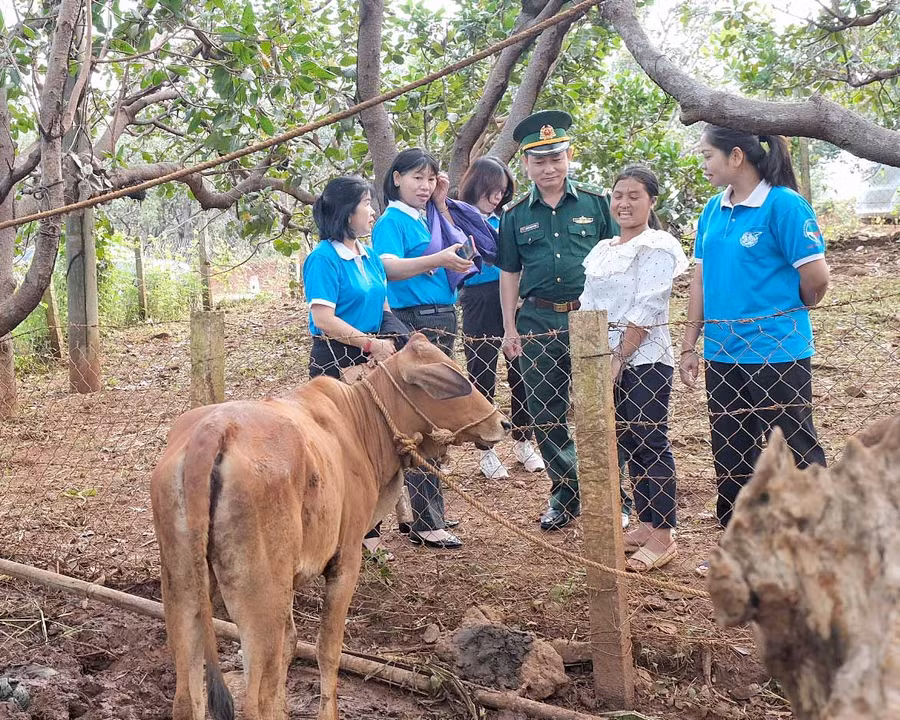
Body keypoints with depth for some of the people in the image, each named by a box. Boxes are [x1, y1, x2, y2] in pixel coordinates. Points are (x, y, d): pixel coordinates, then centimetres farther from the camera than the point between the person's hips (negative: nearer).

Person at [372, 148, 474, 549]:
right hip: (413, 323, -9)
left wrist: (441, 204, 14)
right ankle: (426, 524, -8)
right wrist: (437, 260, -37)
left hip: (441, 321, 9)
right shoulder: (392, 220, -8)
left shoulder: (425, 219, 16)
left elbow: (455, 249, 20)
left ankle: (425, 509, 21)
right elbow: (388, 267, -24)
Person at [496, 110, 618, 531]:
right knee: (546, 416, 6)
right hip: (539, 321, 2)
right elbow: (509, 274, 12)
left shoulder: (595, 204, 3)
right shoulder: (515, 216, 8)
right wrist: (510, 328, 7)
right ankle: (565, 495, 20)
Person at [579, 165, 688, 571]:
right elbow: (588, 306, 16)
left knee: (650, 443, -5)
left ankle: (662, 535, -1)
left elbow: (646, 310, -14)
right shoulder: (602, 251, 16)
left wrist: (619, 358, -17)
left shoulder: (656, 248, -7)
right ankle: (645, 523, 20)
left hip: (644, 358, -7)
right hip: (606, 358, 7)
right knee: (628, 442, 11)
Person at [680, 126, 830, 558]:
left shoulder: (783, 204, -14)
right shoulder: (713, 211, 8)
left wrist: (790, 311, 3)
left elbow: (816, 278, -16)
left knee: (795, 451, 1)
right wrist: (690, 346, 10)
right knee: (730, 455, 15)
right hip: (724, 355, 7)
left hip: (777, 354, -7)